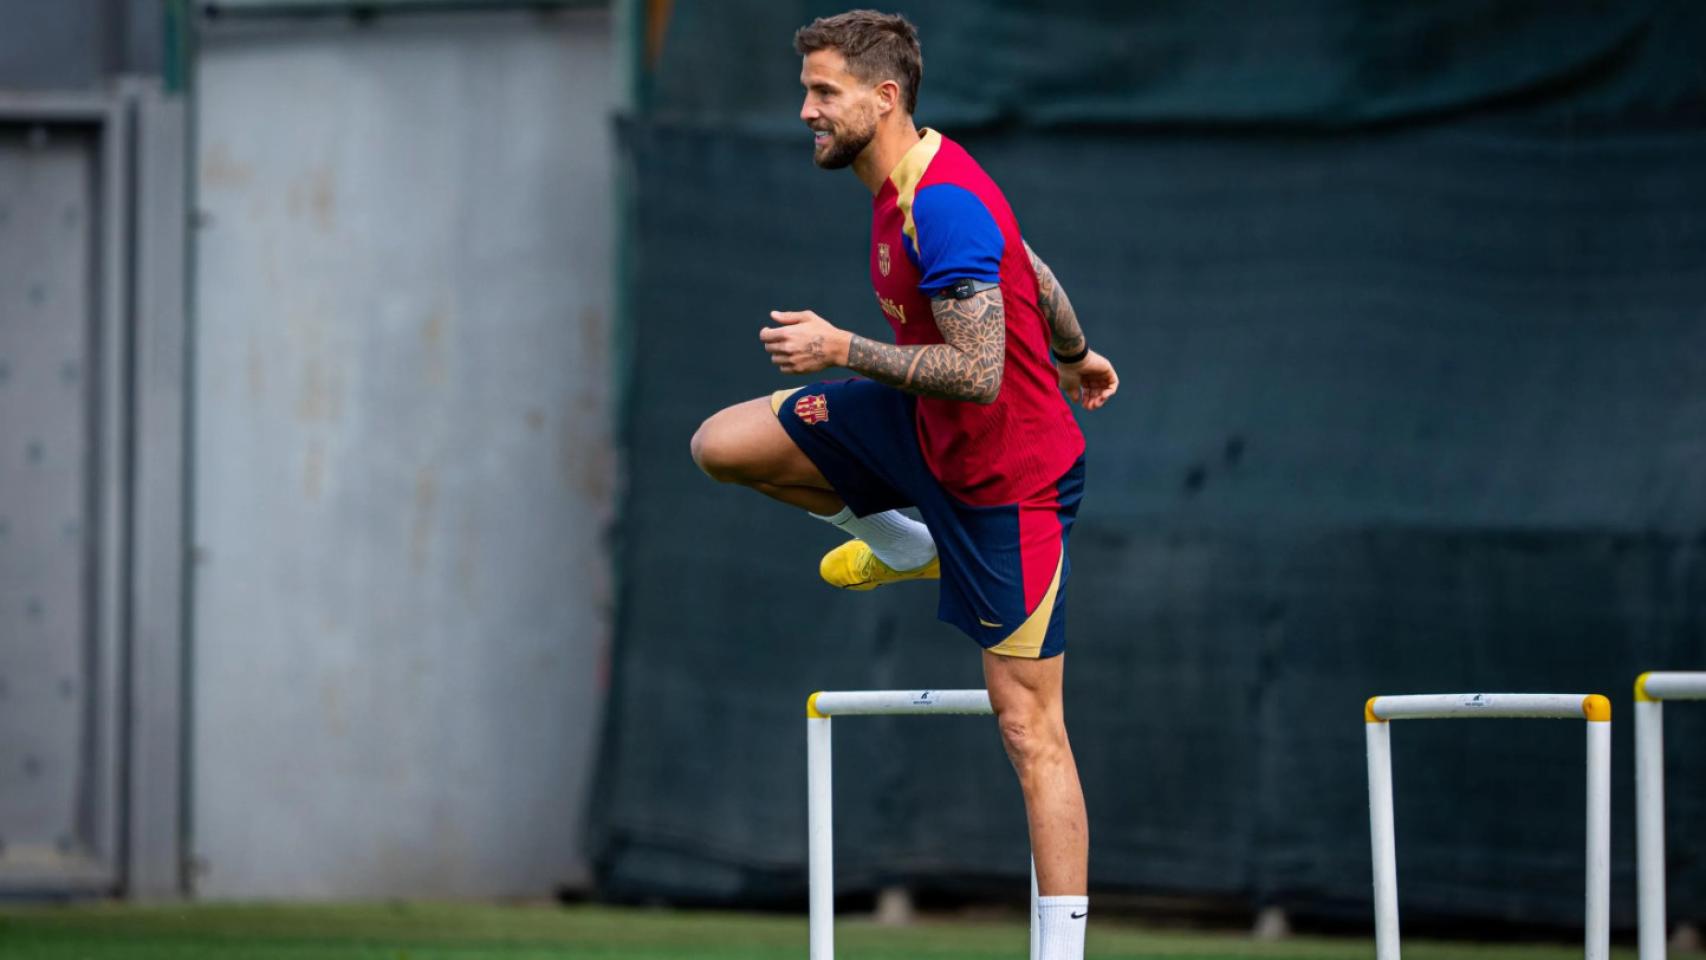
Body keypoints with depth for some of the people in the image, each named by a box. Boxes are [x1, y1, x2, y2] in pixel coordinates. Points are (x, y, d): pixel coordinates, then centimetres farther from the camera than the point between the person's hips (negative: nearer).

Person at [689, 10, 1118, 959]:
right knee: (722, 444, 6)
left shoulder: (943, 207, -30)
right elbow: (1028, 265, 16)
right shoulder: (910, 181, 0)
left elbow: (979, 375, -33)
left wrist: (841, 350, -25)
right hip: (921, 432, 9)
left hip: (1006, 479, -9)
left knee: (1029, 727, -7)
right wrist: (1074, 353, 32)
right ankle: (902, 544, 27)